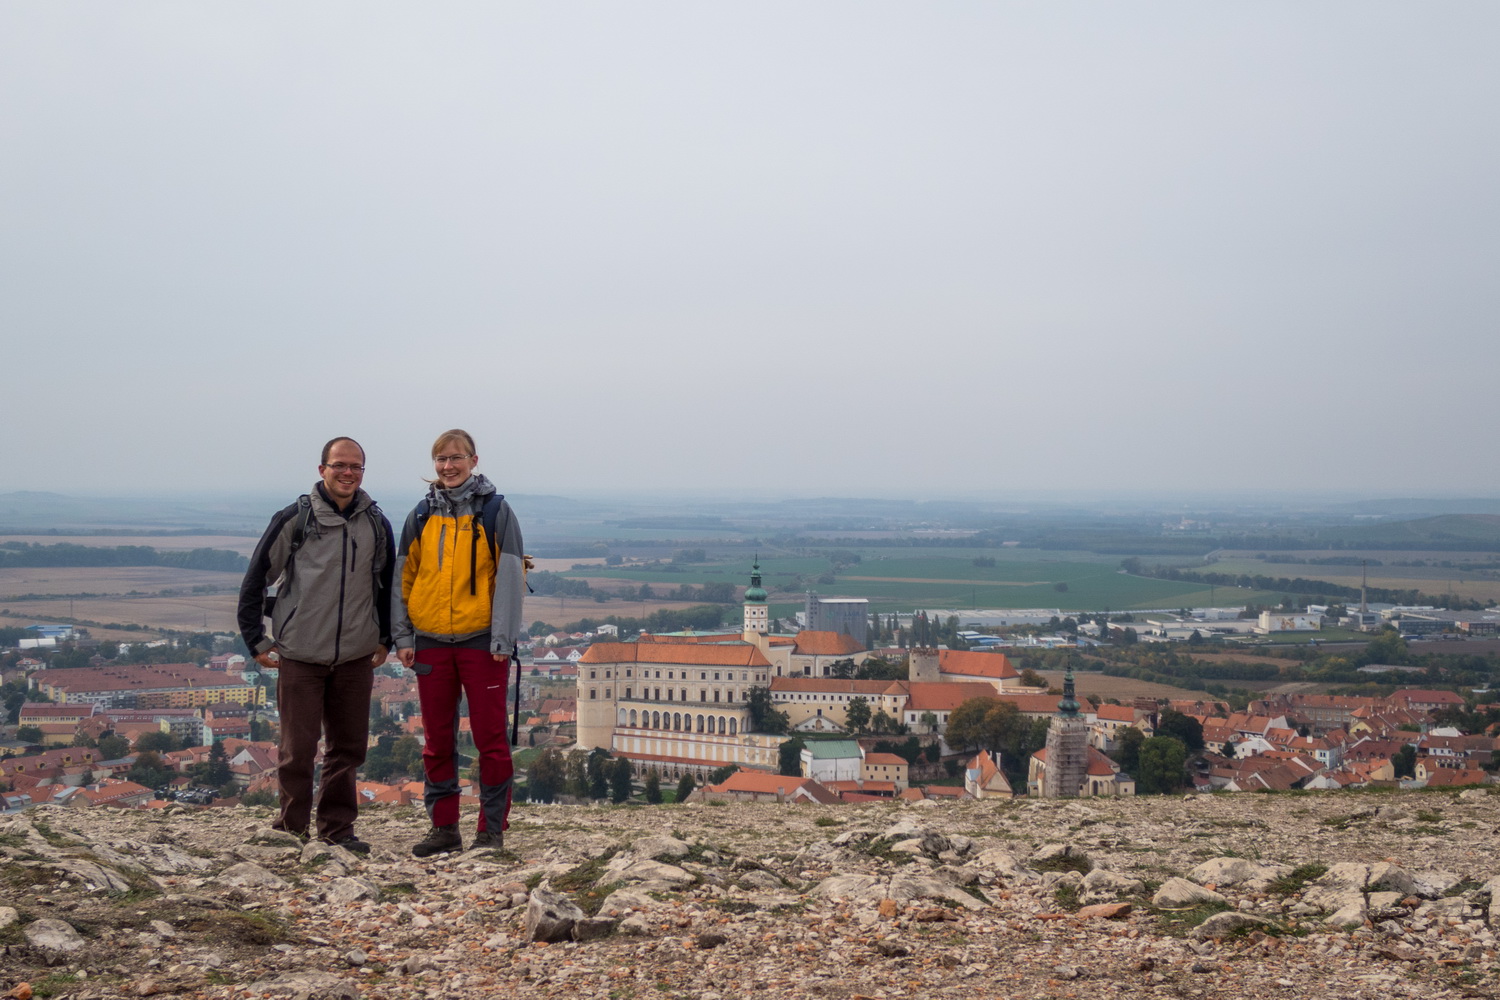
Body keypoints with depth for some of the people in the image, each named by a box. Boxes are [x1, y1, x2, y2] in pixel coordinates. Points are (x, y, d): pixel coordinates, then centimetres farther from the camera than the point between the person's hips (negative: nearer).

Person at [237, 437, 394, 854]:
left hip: (356, 657, 3)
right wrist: (256, 639, -1)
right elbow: (255, 579, 1)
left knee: (348, 747, 7)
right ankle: (292, 830, 12)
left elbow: (387, 584, 21)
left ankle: (338, 828, 19)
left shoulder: (376, 524, 8)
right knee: (298, 748, -1)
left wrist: (385, 639, 17)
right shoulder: (294, 519, -3)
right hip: (300, 655, -3)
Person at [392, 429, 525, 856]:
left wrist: (502, 639, -10)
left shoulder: (495, 511, -1)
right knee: (437, 739, 9)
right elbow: (403, 578, 12)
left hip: (481, 641, -4)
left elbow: (509, 577, -4)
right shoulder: (420, 516, 10)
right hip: (431, 641, 4)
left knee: (490, 736, -1)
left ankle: (492, 828, 8)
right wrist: (402, 636, 4)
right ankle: (443, 827, 18)